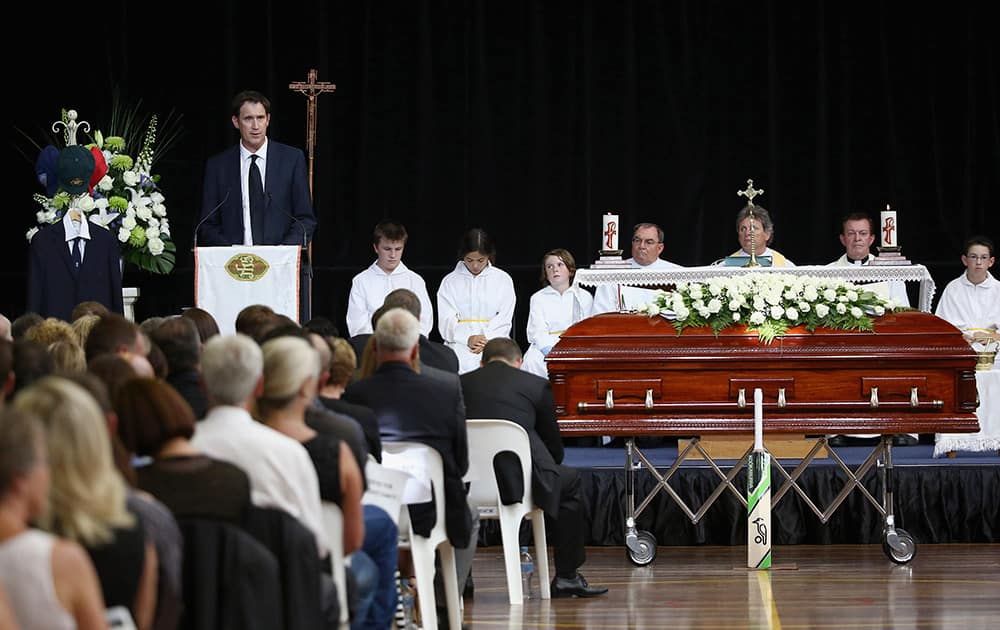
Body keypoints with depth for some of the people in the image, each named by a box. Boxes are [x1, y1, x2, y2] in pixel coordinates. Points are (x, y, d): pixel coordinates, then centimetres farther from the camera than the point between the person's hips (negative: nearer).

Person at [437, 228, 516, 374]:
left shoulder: (502, 279, 13)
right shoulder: (450, 281, 14)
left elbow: (504, 320, 6)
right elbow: (446, 321, 5)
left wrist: (487, 340, -10)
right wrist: (467, 339, -13)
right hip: (459, 344, 0)